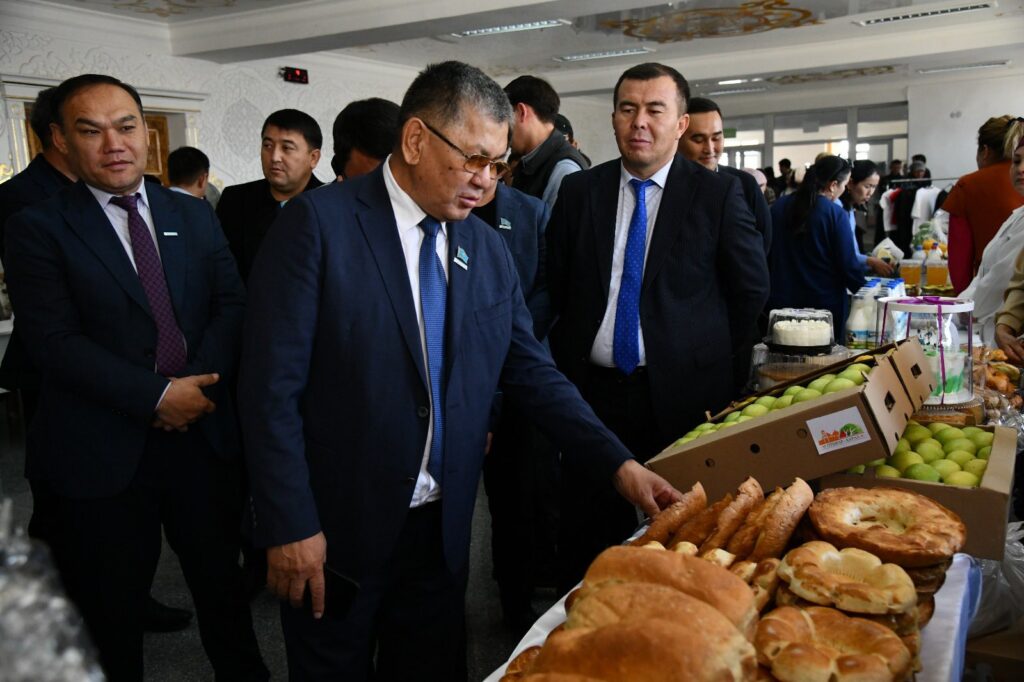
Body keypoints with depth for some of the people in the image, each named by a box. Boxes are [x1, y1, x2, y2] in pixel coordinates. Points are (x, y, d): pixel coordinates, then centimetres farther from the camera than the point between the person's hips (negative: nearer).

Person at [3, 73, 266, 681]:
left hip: (203, 436, 3)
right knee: (111, 617, 14)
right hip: (103, 453, -3)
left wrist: (196, 382, -15)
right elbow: (55, 341, -14)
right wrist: (157, 396, -20)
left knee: (223, 584, 19)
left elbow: (232, 305, 1)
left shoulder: (195, 215, 8)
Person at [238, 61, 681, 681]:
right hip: (335, 533, -4)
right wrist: (291, 528, -15)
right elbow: (272, 386, -14)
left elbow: (532, 370, 7)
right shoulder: (318, 224, -13)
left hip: (442, 531, 5)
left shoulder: (488, 249, 3)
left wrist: (620, 464, -1)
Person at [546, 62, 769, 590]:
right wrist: (570, 359, 3)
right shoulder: (579, 191, 5)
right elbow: (556, 286, 8)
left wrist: (712, 357, 5)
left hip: (683, 394, -2)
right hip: (593, 389, 2)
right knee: (586, 538, 10)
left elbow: (750, 288, 4)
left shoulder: (718, 194, -2)